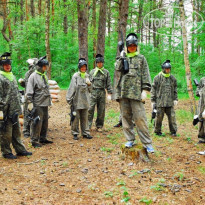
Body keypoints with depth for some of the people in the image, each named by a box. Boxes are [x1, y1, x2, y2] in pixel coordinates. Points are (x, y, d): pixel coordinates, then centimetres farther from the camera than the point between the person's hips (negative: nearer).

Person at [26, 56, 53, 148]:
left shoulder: (44, 76, 15)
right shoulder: (33, 76, -10)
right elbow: (29, 92, -13)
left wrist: (49, 100, 23)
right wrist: (30, 103, -18)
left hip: (45, 104, 8)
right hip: (37, 105, -8)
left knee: (45, 122, 13)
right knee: (37, 123, -5)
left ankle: (43, 138, 25)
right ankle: (34, 140, 4)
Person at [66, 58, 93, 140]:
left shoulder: (87, 76, 10)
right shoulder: (75, 76, -8)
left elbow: (90, 90, 15)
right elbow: (72, 88, -9)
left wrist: (89, 84, -5)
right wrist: (69, 99, -11)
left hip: (85, 101, 5)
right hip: (77, 101, -5)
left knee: (85, 118, 12)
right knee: (75, 118, 2)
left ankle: (85, 133, 20)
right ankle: (75, 133, 13)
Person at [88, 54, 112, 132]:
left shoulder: (106, 72, 8)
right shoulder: (92, 72, 10)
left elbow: (108, 84, 6)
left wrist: (109, 94, -1)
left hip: (102, 93, 0)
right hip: (93, 92, 0)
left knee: (101, 111, 4)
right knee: (90, 109, -7)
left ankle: (99, 126, 14)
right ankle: (88, 125, -3)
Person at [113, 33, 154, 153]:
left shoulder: (141, 58, 10)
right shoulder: (122, 58, 17)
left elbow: (145, 75, 5)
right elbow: (118, 70, 3)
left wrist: (145, 90, -4)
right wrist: (121, 58, -7)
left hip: (136, 92, -3)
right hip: (123, 92, 3)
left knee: (140, 118, -8)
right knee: (126, 117, 5)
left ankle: (147, 143, -4)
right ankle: (130, 140, 15)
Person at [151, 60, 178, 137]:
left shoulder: (172, 78, 10)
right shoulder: (157, 78, -1)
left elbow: (175, 89, 17)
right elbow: (153, 89, 0)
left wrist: (175, 99, 8)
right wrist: (153, 101, -2)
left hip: (170, 102, 3)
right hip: (160, 101, -3)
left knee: (172, 116, 2)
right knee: (159, 117, 1)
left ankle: (173, 131, 13)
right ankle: (158, 131, 16)